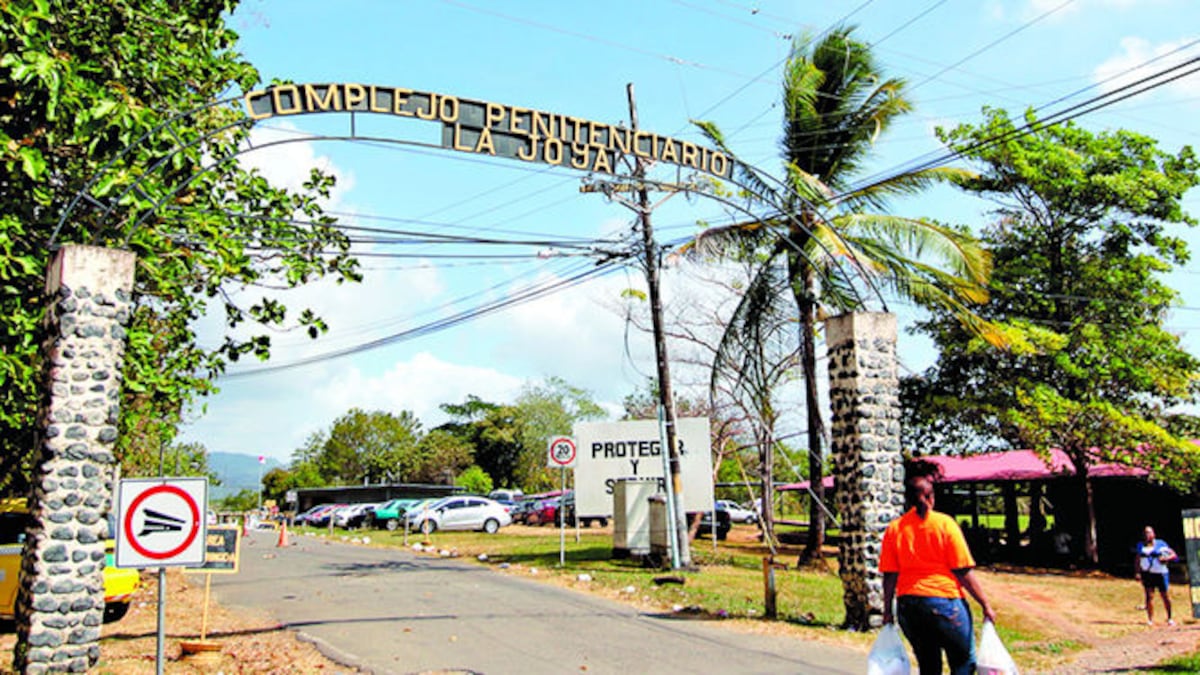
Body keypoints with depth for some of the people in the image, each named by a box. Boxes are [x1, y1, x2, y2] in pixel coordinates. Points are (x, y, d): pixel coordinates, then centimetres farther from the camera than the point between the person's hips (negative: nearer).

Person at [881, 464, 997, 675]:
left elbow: (889, 576, 0)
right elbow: (963, 571, -7)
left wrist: (887, 610, 8)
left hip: (908, 604, 4)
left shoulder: (894, 528, 2)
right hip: (944, 601, -3)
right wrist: (985, 605, 0)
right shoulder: (945, 524, -5)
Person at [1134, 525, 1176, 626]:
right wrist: (1137, 572, 0)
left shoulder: (1161, 544, 2)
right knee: (1149, 595, -4)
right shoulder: (1141, 546, 10)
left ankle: (1169, 618, 20)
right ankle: (1150, 619, -3)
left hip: (1160, 573, -2)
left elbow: (1174, 555, 2)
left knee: (1164, 595, 5)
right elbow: (1137, 560, 11)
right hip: (1147, 574, 2)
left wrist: (1166, 558, -18)